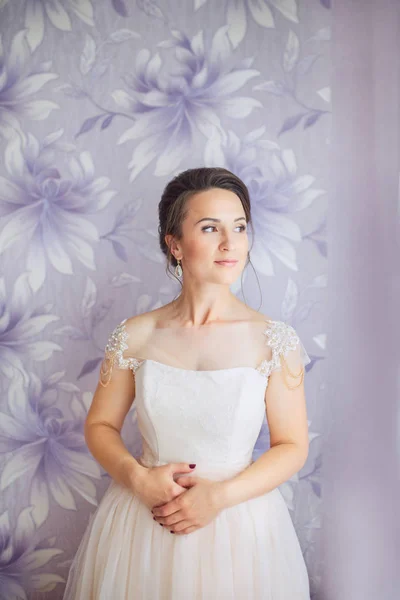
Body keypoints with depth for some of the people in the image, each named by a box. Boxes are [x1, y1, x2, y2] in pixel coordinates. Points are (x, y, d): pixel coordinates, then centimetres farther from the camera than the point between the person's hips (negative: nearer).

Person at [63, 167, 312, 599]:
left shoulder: (274, 340, -9)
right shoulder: (135, 336, -5)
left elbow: (292, 446, -5)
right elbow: (100, 426, 3)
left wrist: (220, 495, -16)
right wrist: (138, 477, -14)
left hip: (237, 525, -1)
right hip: (141, 519, 1)